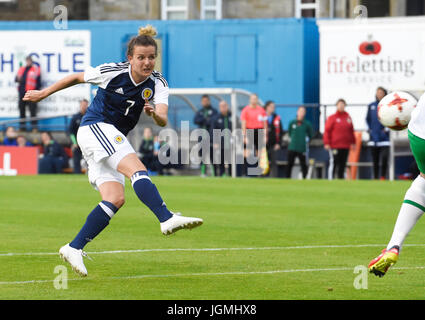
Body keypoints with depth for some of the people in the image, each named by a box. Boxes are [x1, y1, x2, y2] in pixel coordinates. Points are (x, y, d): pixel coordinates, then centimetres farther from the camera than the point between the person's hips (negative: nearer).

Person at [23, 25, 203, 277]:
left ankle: (74, 248, -6)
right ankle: (167, 219, -45)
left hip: (114, 140, 6)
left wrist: (154, 114, -38)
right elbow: (77, 78, 5)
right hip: (94, 128, -6)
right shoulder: (112, 72, -11)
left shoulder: (158, 83, -2)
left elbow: (163, 121, -15)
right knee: (138, 170, -27)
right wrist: (43, 94, 13)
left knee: (115, 199, -8)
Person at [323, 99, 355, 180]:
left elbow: (351, 131, 18)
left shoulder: (348, 117, 12)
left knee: (343, 164, 8)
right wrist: (327, 143, -10)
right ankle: (330, 180, -6)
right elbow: (327, 131, -4)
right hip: (334, 146, -5)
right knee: (333, 164, -8)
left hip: (345, 146, 5)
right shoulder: (332, 118, -1)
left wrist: (352, 142, 15)